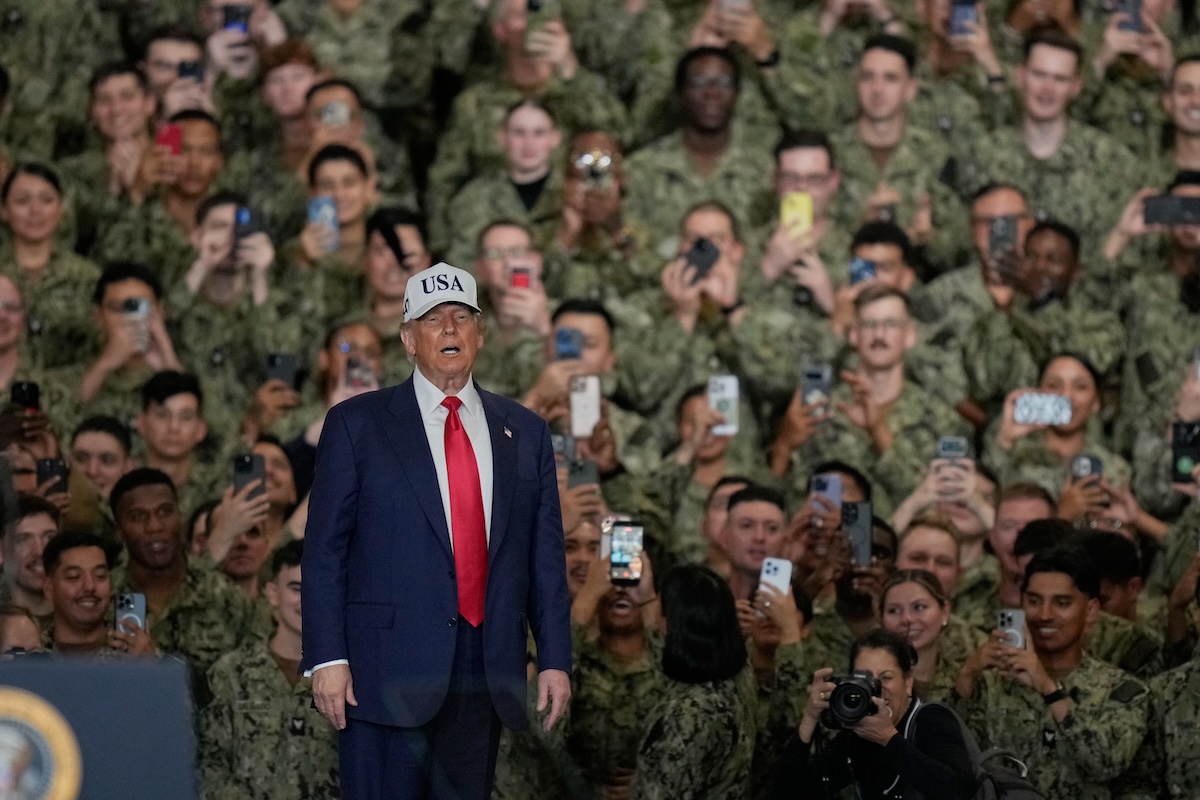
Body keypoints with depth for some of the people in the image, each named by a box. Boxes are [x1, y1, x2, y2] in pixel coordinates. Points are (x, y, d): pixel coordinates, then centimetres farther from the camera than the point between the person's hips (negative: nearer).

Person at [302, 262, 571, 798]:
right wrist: (327, 657, -9)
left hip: (485, 674, 3)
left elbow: (546, 555, 13)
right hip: (386, 673, -3)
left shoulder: (524, 434, 14)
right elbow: (324, 549, 0)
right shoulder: (357, 425, 5)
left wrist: (555, 659, 6)